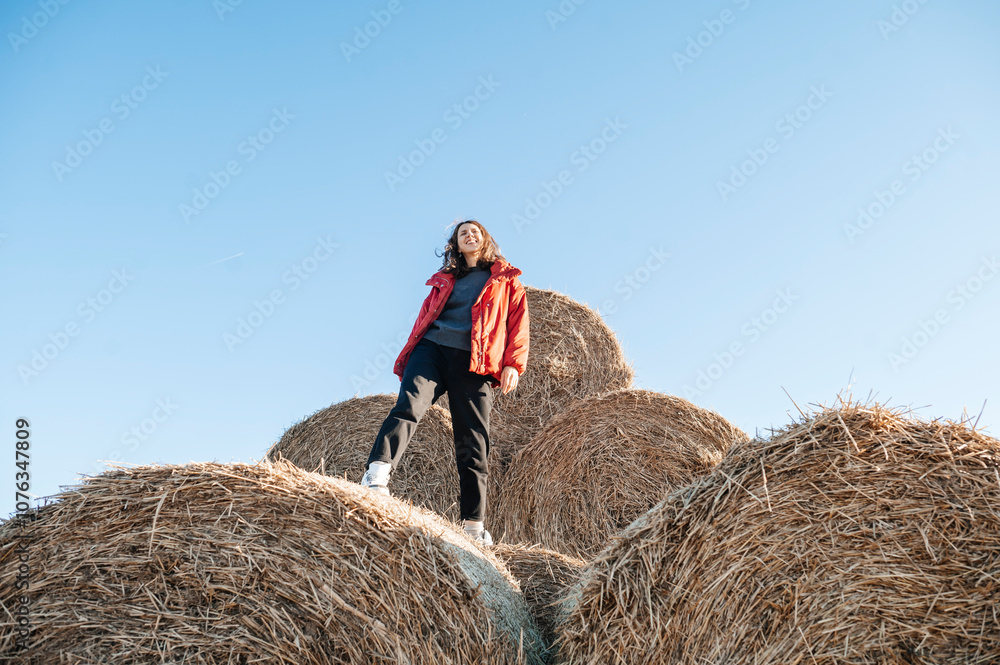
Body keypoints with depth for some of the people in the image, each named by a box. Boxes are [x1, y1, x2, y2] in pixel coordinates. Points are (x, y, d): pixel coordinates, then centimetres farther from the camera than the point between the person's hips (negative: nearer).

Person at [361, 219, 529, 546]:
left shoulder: (506, 280, 22)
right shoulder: (444, 280, 29)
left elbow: (518, 324, 11)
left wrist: (514, 363, -4)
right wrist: (409, 357, 13)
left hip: (474, 360, -1)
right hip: (431, 347, 2)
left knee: (473, 442, -6)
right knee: (409, 403, -28)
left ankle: (474, 524, -4)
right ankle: (377, 474, -46)